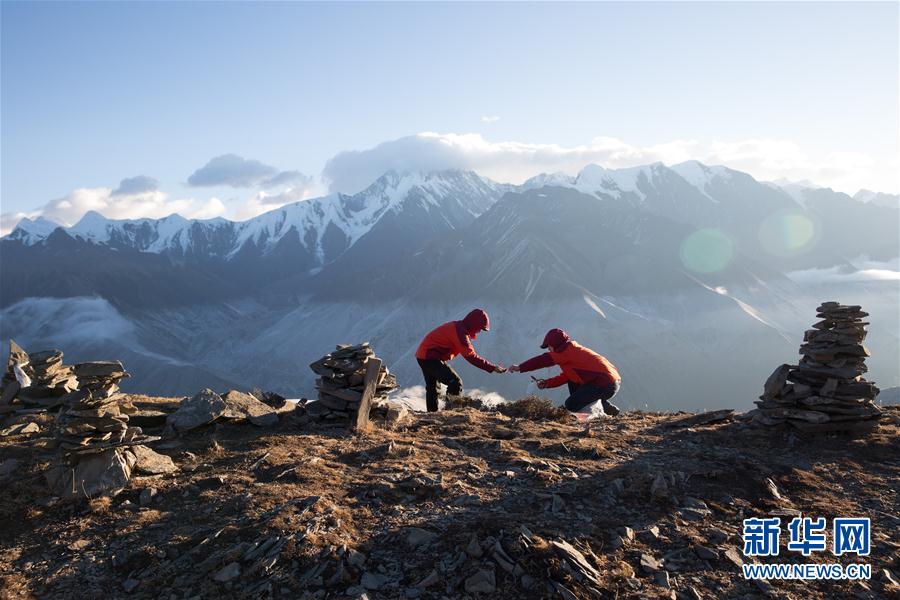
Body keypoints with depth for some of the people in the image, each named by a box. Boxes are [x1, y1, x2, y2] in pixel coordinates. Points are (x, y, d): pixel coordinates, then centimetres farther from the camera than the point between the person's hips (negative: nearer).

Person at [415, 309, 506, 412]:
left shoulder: (457, 326, 11)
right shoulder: (460, 331, -21)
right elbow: (471, 356, -23)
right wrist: (493, 367, -22)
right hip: (431, 357, -11)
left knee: (432, 387, 21)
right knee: (456, 383, -15)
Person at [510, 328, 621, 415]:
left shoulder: (568, 349, -7)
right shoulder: (574, 350, 22)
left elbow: (545, 359, -9)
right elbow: (565, 376, 25)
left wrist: (520, 367, -3)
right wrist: (547, 383, 16)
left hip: (606, 385, -10)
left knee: (570, 405, -3)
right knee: (571, 377, 22)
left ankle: (606, 407, 0)